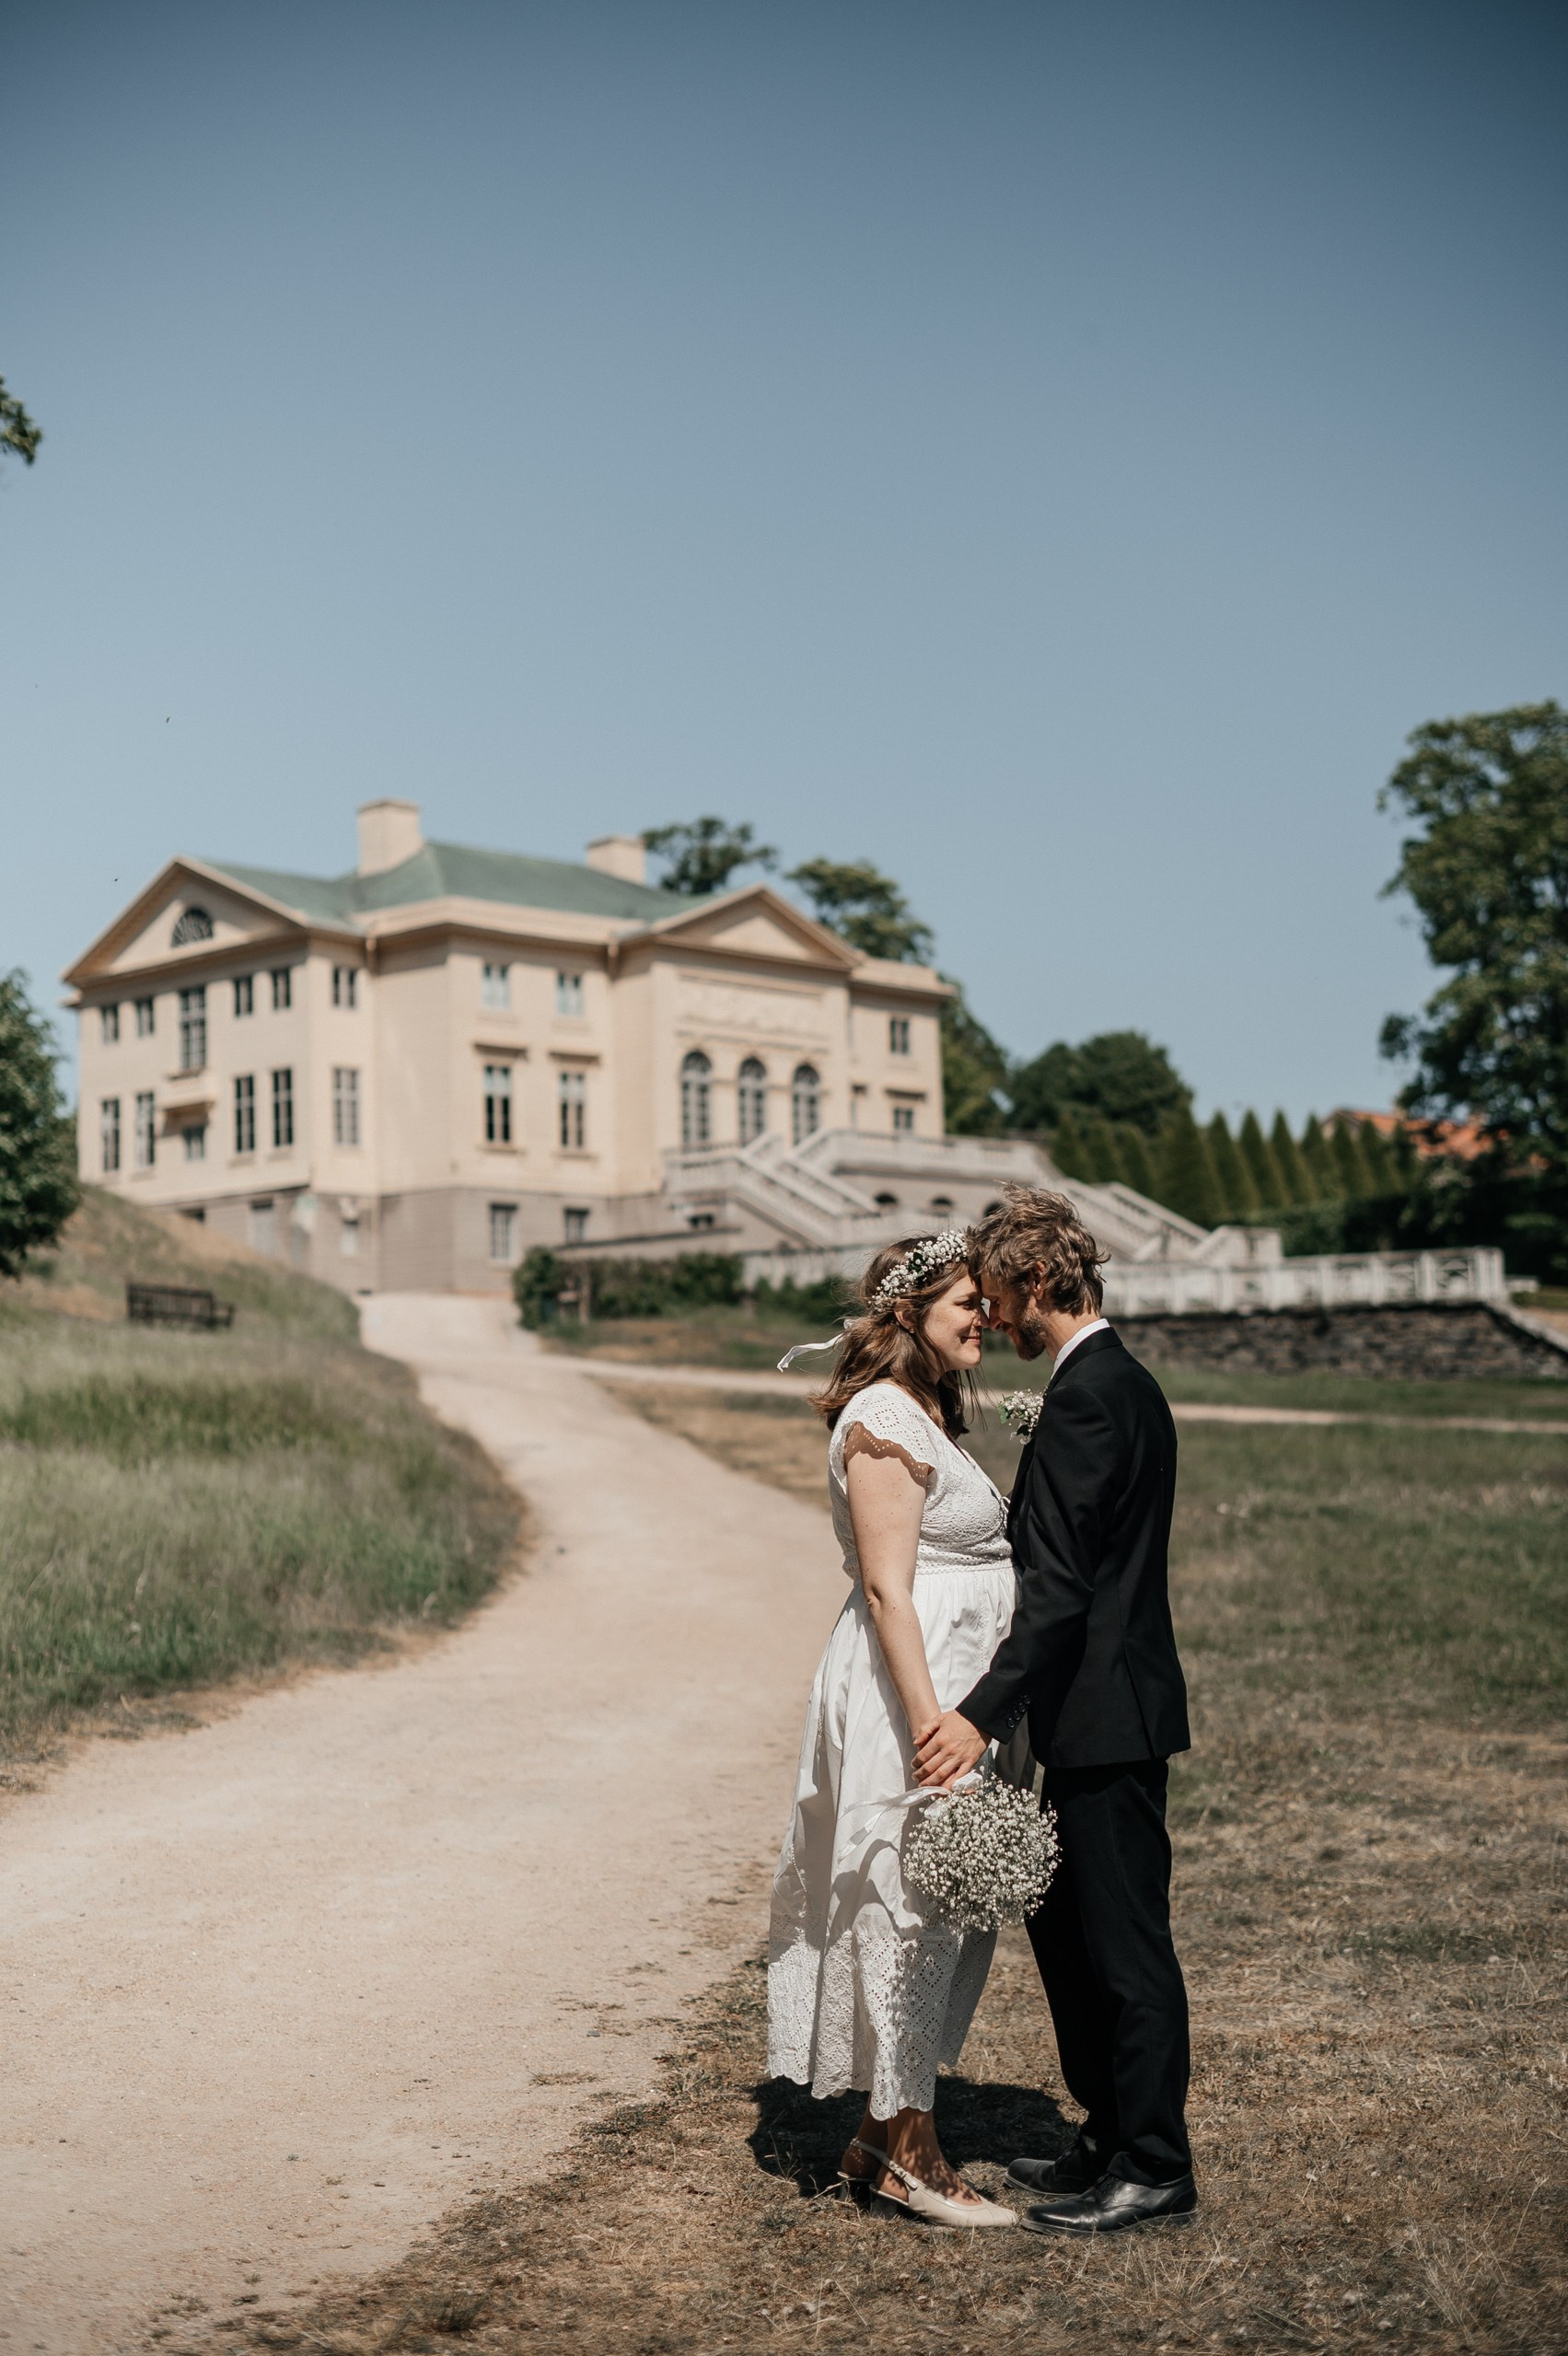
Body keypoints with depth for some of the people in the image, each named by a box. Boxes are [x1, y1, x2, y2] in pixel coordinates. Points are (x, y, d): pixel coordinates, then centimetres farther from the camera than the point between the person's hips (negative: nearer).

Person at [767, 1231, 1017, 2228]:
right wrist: (931, 1728, -24)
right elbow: (887, 1588, -19)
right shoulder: (884, 1418, -14)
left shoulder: (931, 1417, 17)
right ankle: (910, 2156, 10)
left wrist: (960, 1719, 19)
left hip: (953, 1691, 10)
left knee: (947, 1915, 14)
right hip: (908, 1693, -10)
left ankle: (885, 2136, 24)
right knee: (909, 1910, -1)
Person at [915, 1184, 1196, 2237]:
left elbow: (1061, 1584, -24)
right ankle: (1111, 2138, 29)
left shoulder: (1088, 1395, -19)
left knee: (1125, 1943, 0)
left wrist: (983, 1714, -25)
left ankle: (1155, 2168, 12)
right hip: (1098, 1714, 11)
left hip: (1108, 1715, -11)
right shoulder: (1121, 1381, 13)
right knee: (1062, 1923, 18)